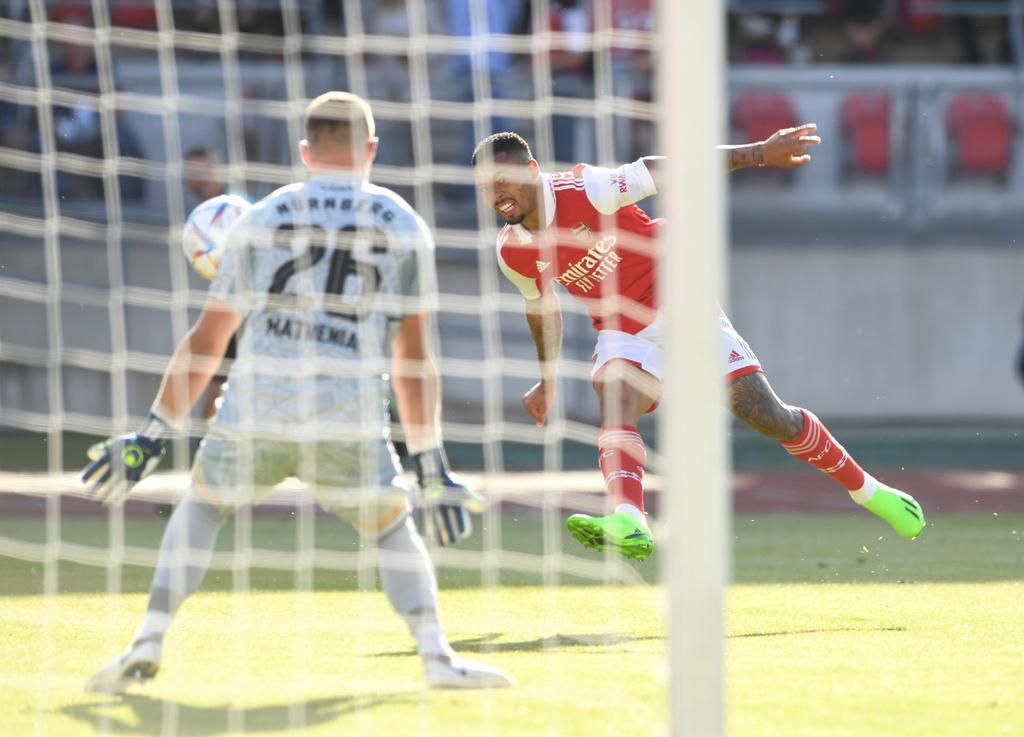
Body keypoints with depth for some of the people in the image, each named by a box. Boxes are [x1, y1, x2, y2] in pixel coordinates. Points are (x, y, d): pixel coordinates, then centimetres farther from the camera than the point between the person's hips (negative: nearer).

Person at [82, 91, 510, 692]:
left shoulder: (264, 218, 14)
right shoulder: (404, 226, 12)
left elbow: (205, 343, 15)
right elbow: (413, 360, 10)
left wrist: (153, 436, 21)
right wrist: (433, 465, 15)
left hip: (256, 413, 1)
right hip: (351, 419, -1)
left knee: (203, 503, 24)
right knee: (393, 530, 20)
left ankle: (149, 643, 10)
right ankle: (436, 654, 0)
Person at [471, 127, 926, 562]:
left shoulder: (581, 190, -22)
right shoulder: (512, 254, -5)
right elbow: (541, 308, 15)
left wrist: (758, 154, -14)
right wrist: (547, 379, 24)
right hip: (623, 332, 3)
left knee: (763, 412, -6)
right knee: (614, 404, -28)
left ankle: (866, 490, 11)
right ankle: (627, 524, -50)